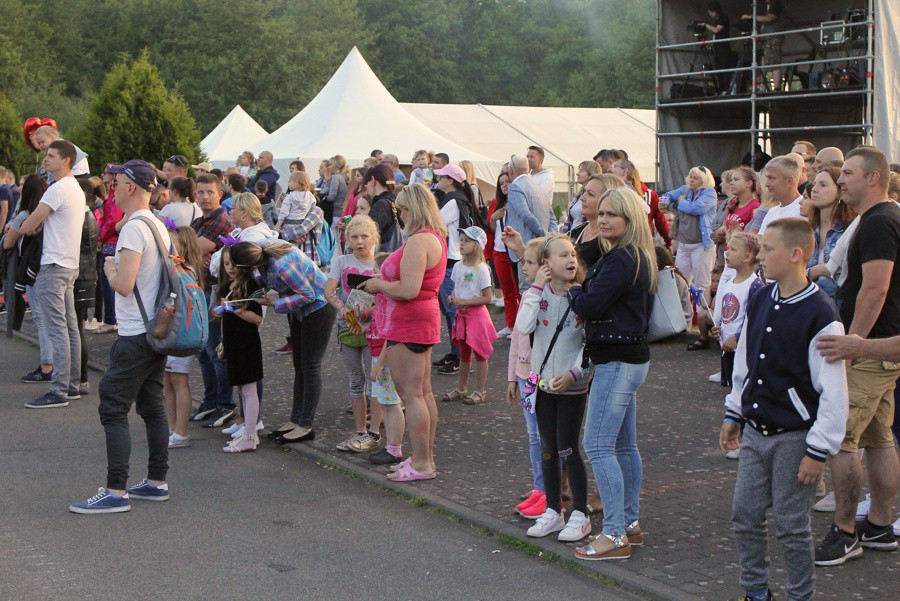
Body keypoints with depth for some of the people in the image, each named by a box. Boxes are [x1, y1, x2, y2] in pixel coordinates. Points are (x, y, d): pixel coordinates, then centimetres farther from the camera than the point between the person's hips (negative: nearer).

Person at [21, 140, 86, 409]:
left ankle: (59, 391, -11)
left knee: (57, 331, -10)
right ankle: (72, 385, 17)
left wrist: (23, 229, 8)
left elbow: (27, 227, -13)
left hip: (54, 266, -10)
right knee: (70, 328, 12)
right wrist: (37, 226, 7)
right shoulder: (76, 189, 17)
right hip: (70, 265, 10)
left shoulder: (58, 189, -14)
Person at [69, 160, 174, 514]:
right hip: (158, 331, 10)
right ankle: (156, 482, 21)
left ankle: (116, 492, -8)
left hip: (135, 336, -10)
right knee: (152, 406, 14)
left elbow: (124, 285, -24)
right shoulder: (159, 226, 12)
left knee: (113, 408, -7)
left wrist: (109, 269, -5)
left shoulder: (133, 228, -17)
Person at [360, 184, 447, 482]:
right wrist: (382, 284, 13)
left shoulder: (418, 241, -20)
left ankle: (421, 465, -1)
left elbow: (409, 290, -28)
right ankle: (426, 457, 22)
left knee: (410, 395, -5)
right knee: (424, 392, 14)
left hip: (408, 323, -11)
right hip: (425, 318, 11)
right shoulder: (436, 239, 14)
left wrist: (378, 285, -12)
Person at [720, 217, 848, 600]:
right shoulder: (761, 301, 4)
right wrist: (733, 414, 19)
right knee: (744, 516, 10)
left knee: (791, 525, 2)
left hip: (794, 439, -6)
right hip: (754, 432, 6)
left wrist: (818, 451, -15)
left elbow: (833, 392, -16)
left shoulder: (819, 315, -17)